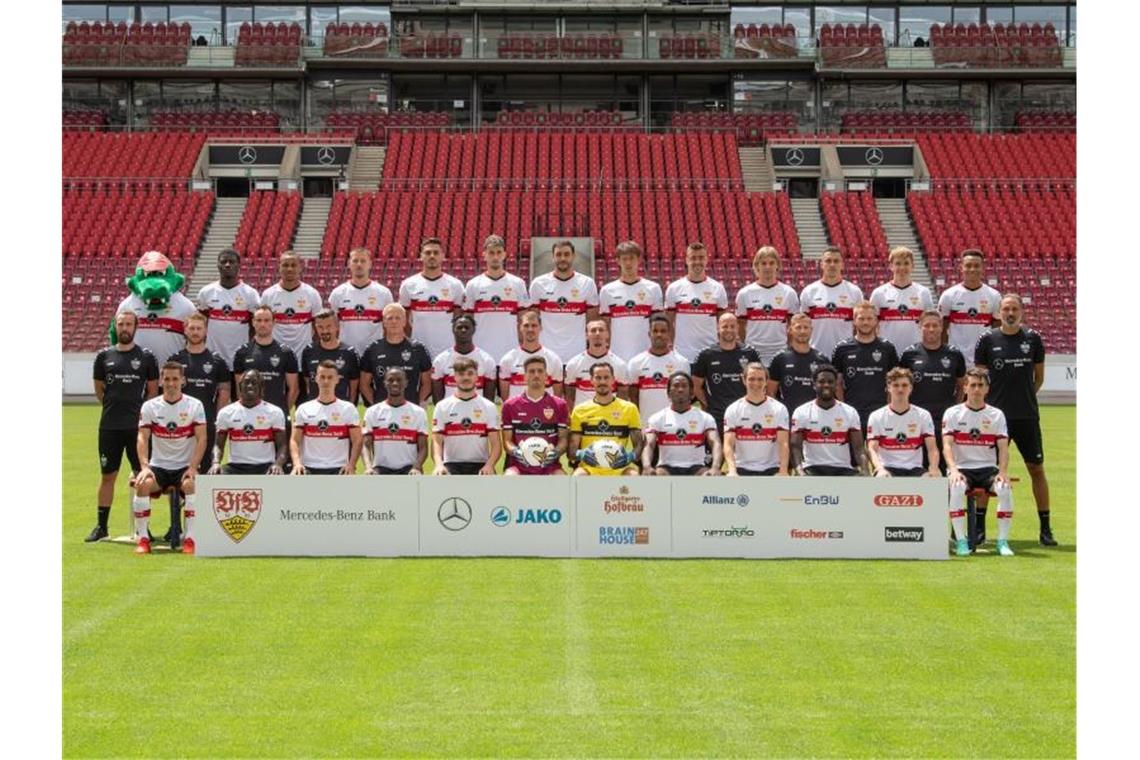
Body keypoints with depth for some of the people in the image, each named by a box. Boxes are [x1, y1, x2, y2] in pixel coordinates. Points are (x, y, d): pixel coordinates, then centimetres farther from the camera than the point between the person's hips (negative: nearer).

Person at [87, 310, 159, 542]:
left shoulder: (146, 357, 3)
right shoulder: (104, 356, 7)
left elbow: (153, 390, 7)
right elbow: (99, 389, 16)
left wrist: (140, 412, 1)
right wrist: (114, 407, 10)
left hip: (138, 426, -2)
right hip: (109, 426, 2)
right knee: (107, 476, 6)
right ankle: (101, 525, 13)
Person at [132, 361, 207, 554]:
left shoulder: (194, 405, 0)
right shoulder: (149, 406, 3)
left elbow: (201, 439, -5)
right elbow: (142, 438, -4)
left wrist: (193, 467, -18)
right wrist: (145, 466, -19)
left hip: (185, 466, -1)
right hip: (158, 466, 1)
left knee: (191, 484, -34)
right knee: (142, 484, -29)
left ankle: (190, 539, -25)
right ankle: (143, 538, -18)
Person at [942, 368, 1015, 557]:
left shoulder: (996, 414, 9)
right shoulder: (952, 413, 4)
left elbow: (1003, 448, 1)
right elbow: (946, 445, -6)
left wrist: (1003, 472, -17)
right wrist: (953, 470, -24)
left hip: (988, 468, 2)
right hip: (962, 468, -2)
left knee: (1005, 489, -29)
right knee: (957, 487, -34)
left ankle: (1003, 541, -18)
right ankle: (961, 542, -26)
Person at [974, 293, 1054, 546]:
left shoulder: (1033, 338, 5)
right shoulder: (987, 340, 0)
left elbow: (1039, 376, 14)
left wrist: (1025, 397, 8)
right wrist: (989, 402, 2)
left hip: (1027, 416, 1)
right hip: (996, 414, -1)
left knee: (1037, 469, 4)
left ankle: (1045, 529, 12)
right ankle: (979, 526, 10)